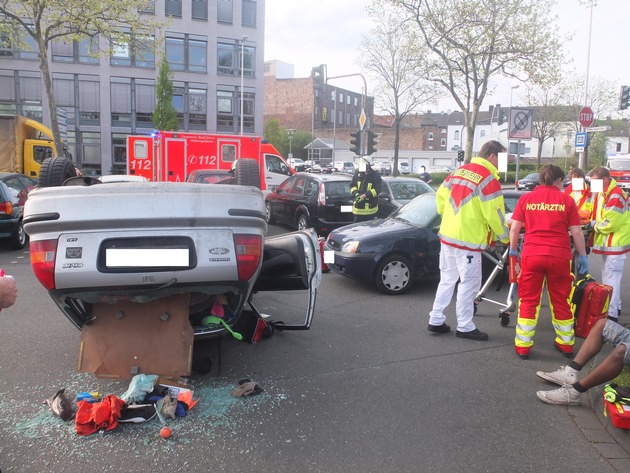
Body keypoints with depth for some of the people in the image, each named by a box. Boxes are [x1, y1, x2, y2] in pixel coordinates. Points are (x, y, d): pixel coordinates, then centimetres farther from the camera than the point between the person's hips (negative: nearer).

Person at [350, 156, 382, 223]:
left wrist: (365, 195, -21)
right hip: (358, 207, 4)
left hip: (370, 207, -4)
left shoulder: (375, 175, -5)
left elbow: (377, 190, -12)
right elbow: (352, 185, 11)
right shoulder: (358, 173, 8)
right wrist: (356, 193, -10)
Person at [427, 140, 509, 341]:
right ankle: (465, 327, 12)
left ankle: (436, 320, 21)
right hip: (468, 240, -8)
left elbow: (441, 195, 15)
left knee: (447, 279, 16)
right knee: (469, 283, 3)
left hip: (447, 234, 8)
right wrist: (504, 236, 1)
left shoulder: (459, 171, 9)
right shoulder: (488, 179, -14)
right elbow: (494, 214, -14)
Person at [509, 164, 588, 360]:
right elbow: (576, 232, 3)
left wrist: (513, 250, 15)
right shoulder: (567, 200, 4)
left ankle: (523, 345, 9)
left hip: (531, 255, 0)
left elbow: (514, 228, 4)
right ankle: (566, 343, 27)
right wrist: (582, 256, 11)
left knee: (528, 301, 8)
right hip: (559, 257, 0)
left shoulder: (526, 198, 6)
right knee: (561, 301, 14)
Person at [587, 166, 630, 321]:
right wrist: (593, 223, -1)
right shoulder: (602, 193, 10)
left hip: (615, 244, -10)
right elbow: (599, 214, 18)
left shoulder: (615, 197, -22)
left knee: (611, 278, -7)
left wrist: (594, 225, -9)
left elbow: (610, 224, -24)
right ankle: (615, 307, 33)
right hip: (608, 243, 10)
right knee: (610, 276, 19)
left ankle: (611, 314, -2)